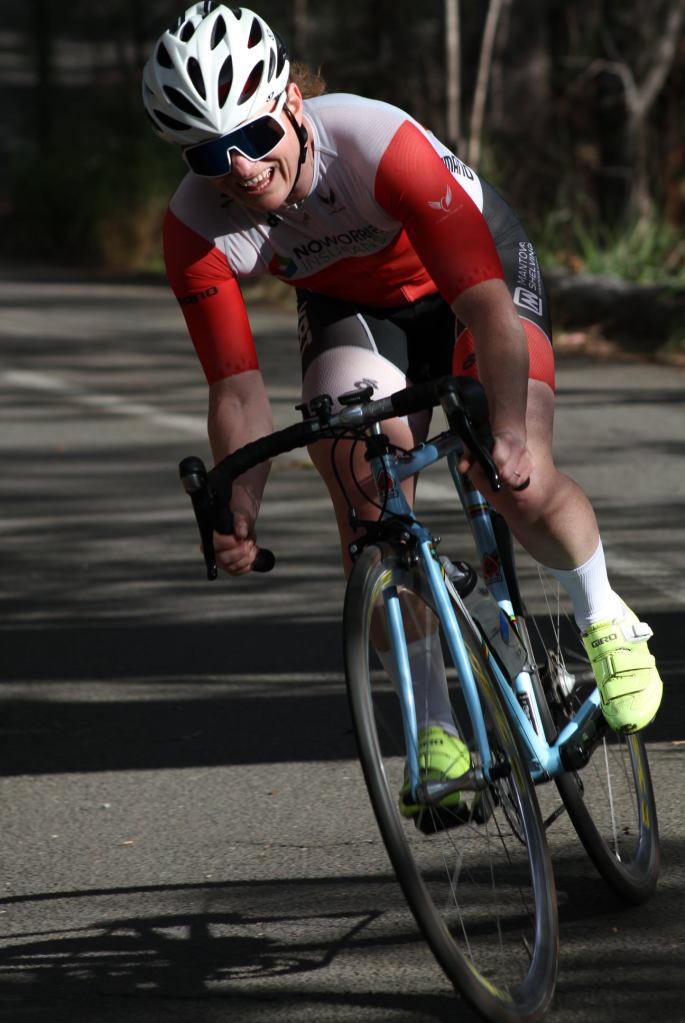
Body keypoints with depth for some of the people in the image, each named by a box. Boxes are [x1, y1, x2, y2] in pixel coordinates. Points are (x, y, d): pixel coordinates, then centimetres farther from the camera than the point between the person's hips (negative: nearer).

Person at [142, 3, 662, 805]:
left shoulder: (377, 144, -39)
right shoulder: (196, 228, -27)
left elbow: (489, 307, -42)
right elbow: (237, 386, -23)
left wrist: (508, 427, -55)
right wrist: (237, 513, -38)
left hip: (476, 272, -3)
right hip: (353, 307, 3)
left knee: (520, 486, -24)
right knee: (366, 503, -18)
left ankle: (606, 623, 7)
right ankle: (435, 728, -2)